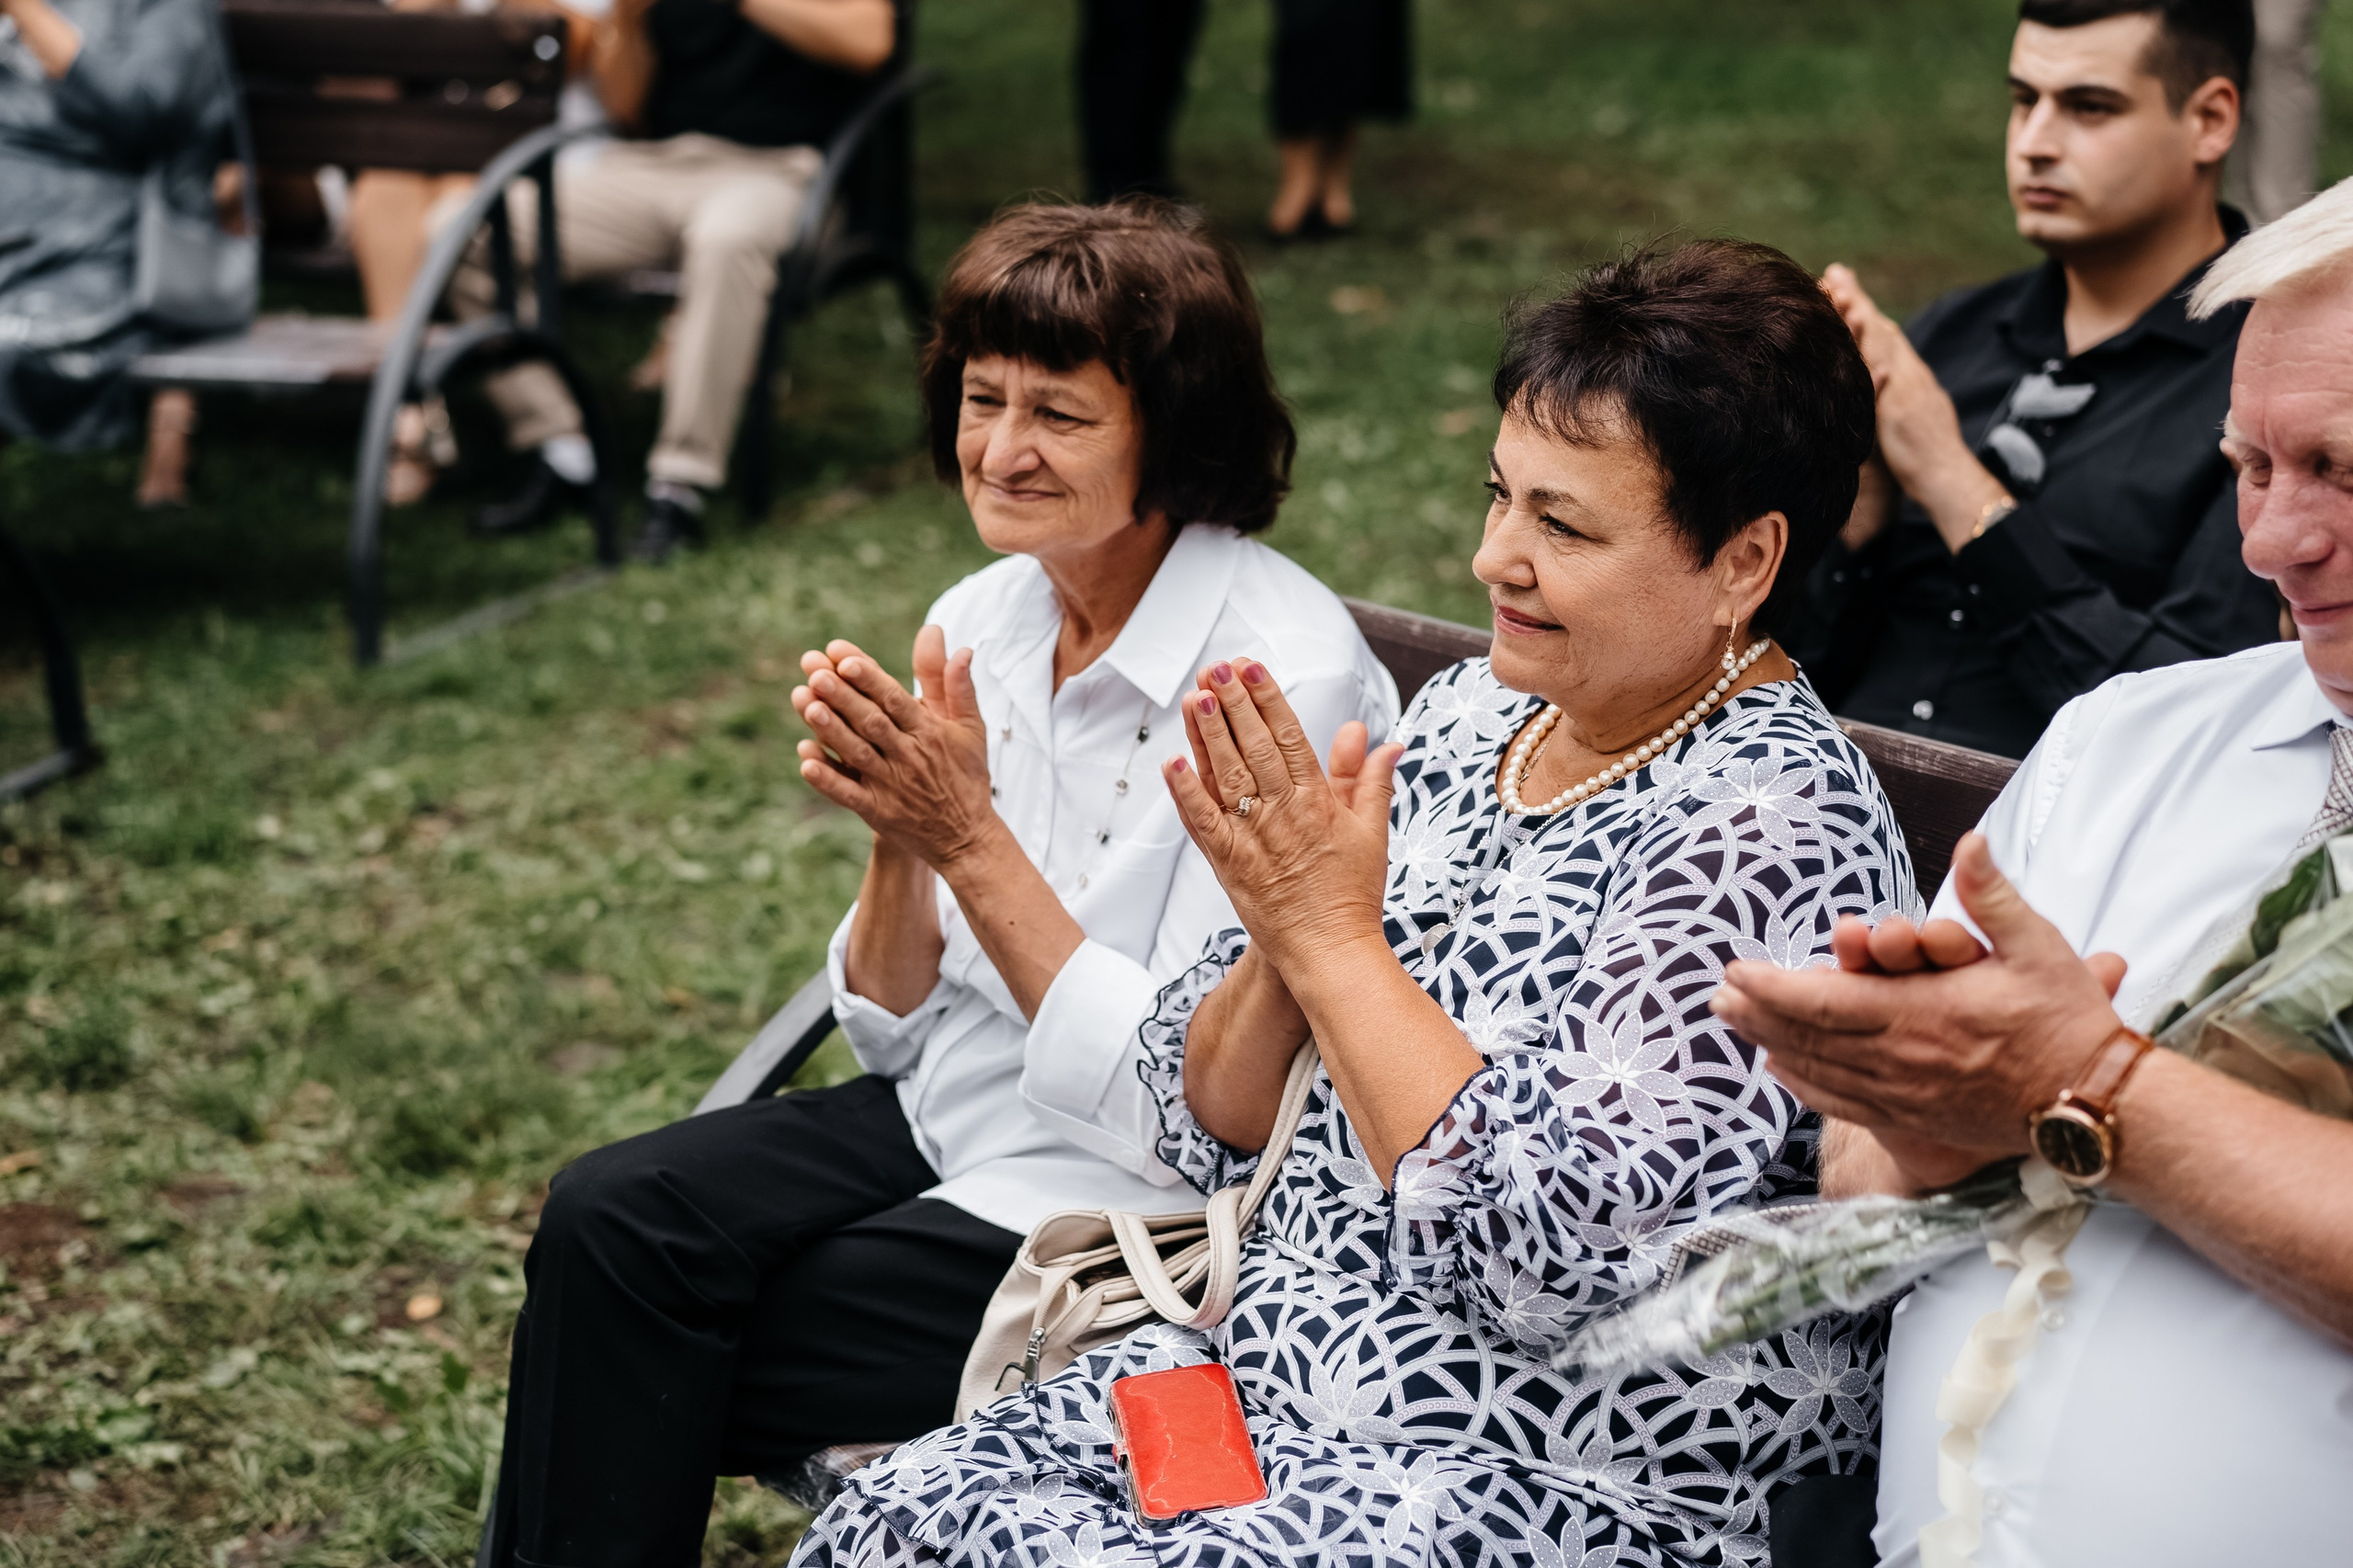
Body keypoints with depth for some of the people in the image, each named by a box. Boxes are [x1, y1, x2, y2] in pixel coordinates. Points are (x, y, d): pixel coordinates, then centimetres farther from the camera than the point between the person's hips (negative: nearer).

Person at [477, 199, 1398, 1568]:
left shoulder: (1287, 678, -19)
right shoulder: (982, 619, 1)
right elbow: (898, 1031, 5)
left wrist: (971, 837, -24)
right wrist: (900, 842, -15)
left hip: (1148, 1221, -7)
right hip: (956, 1117, 7)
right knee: (610, 1217, -15)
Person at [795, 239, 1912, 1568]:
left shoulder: (1768, 832, -17)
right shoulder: (1471, 712, 6)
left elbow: (1558, 1260, -26)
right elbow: (1210, 1129, 9)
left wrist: (1339, 940, -18)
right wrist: (1280, 947, -12)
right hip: (1274, 1375, 7)